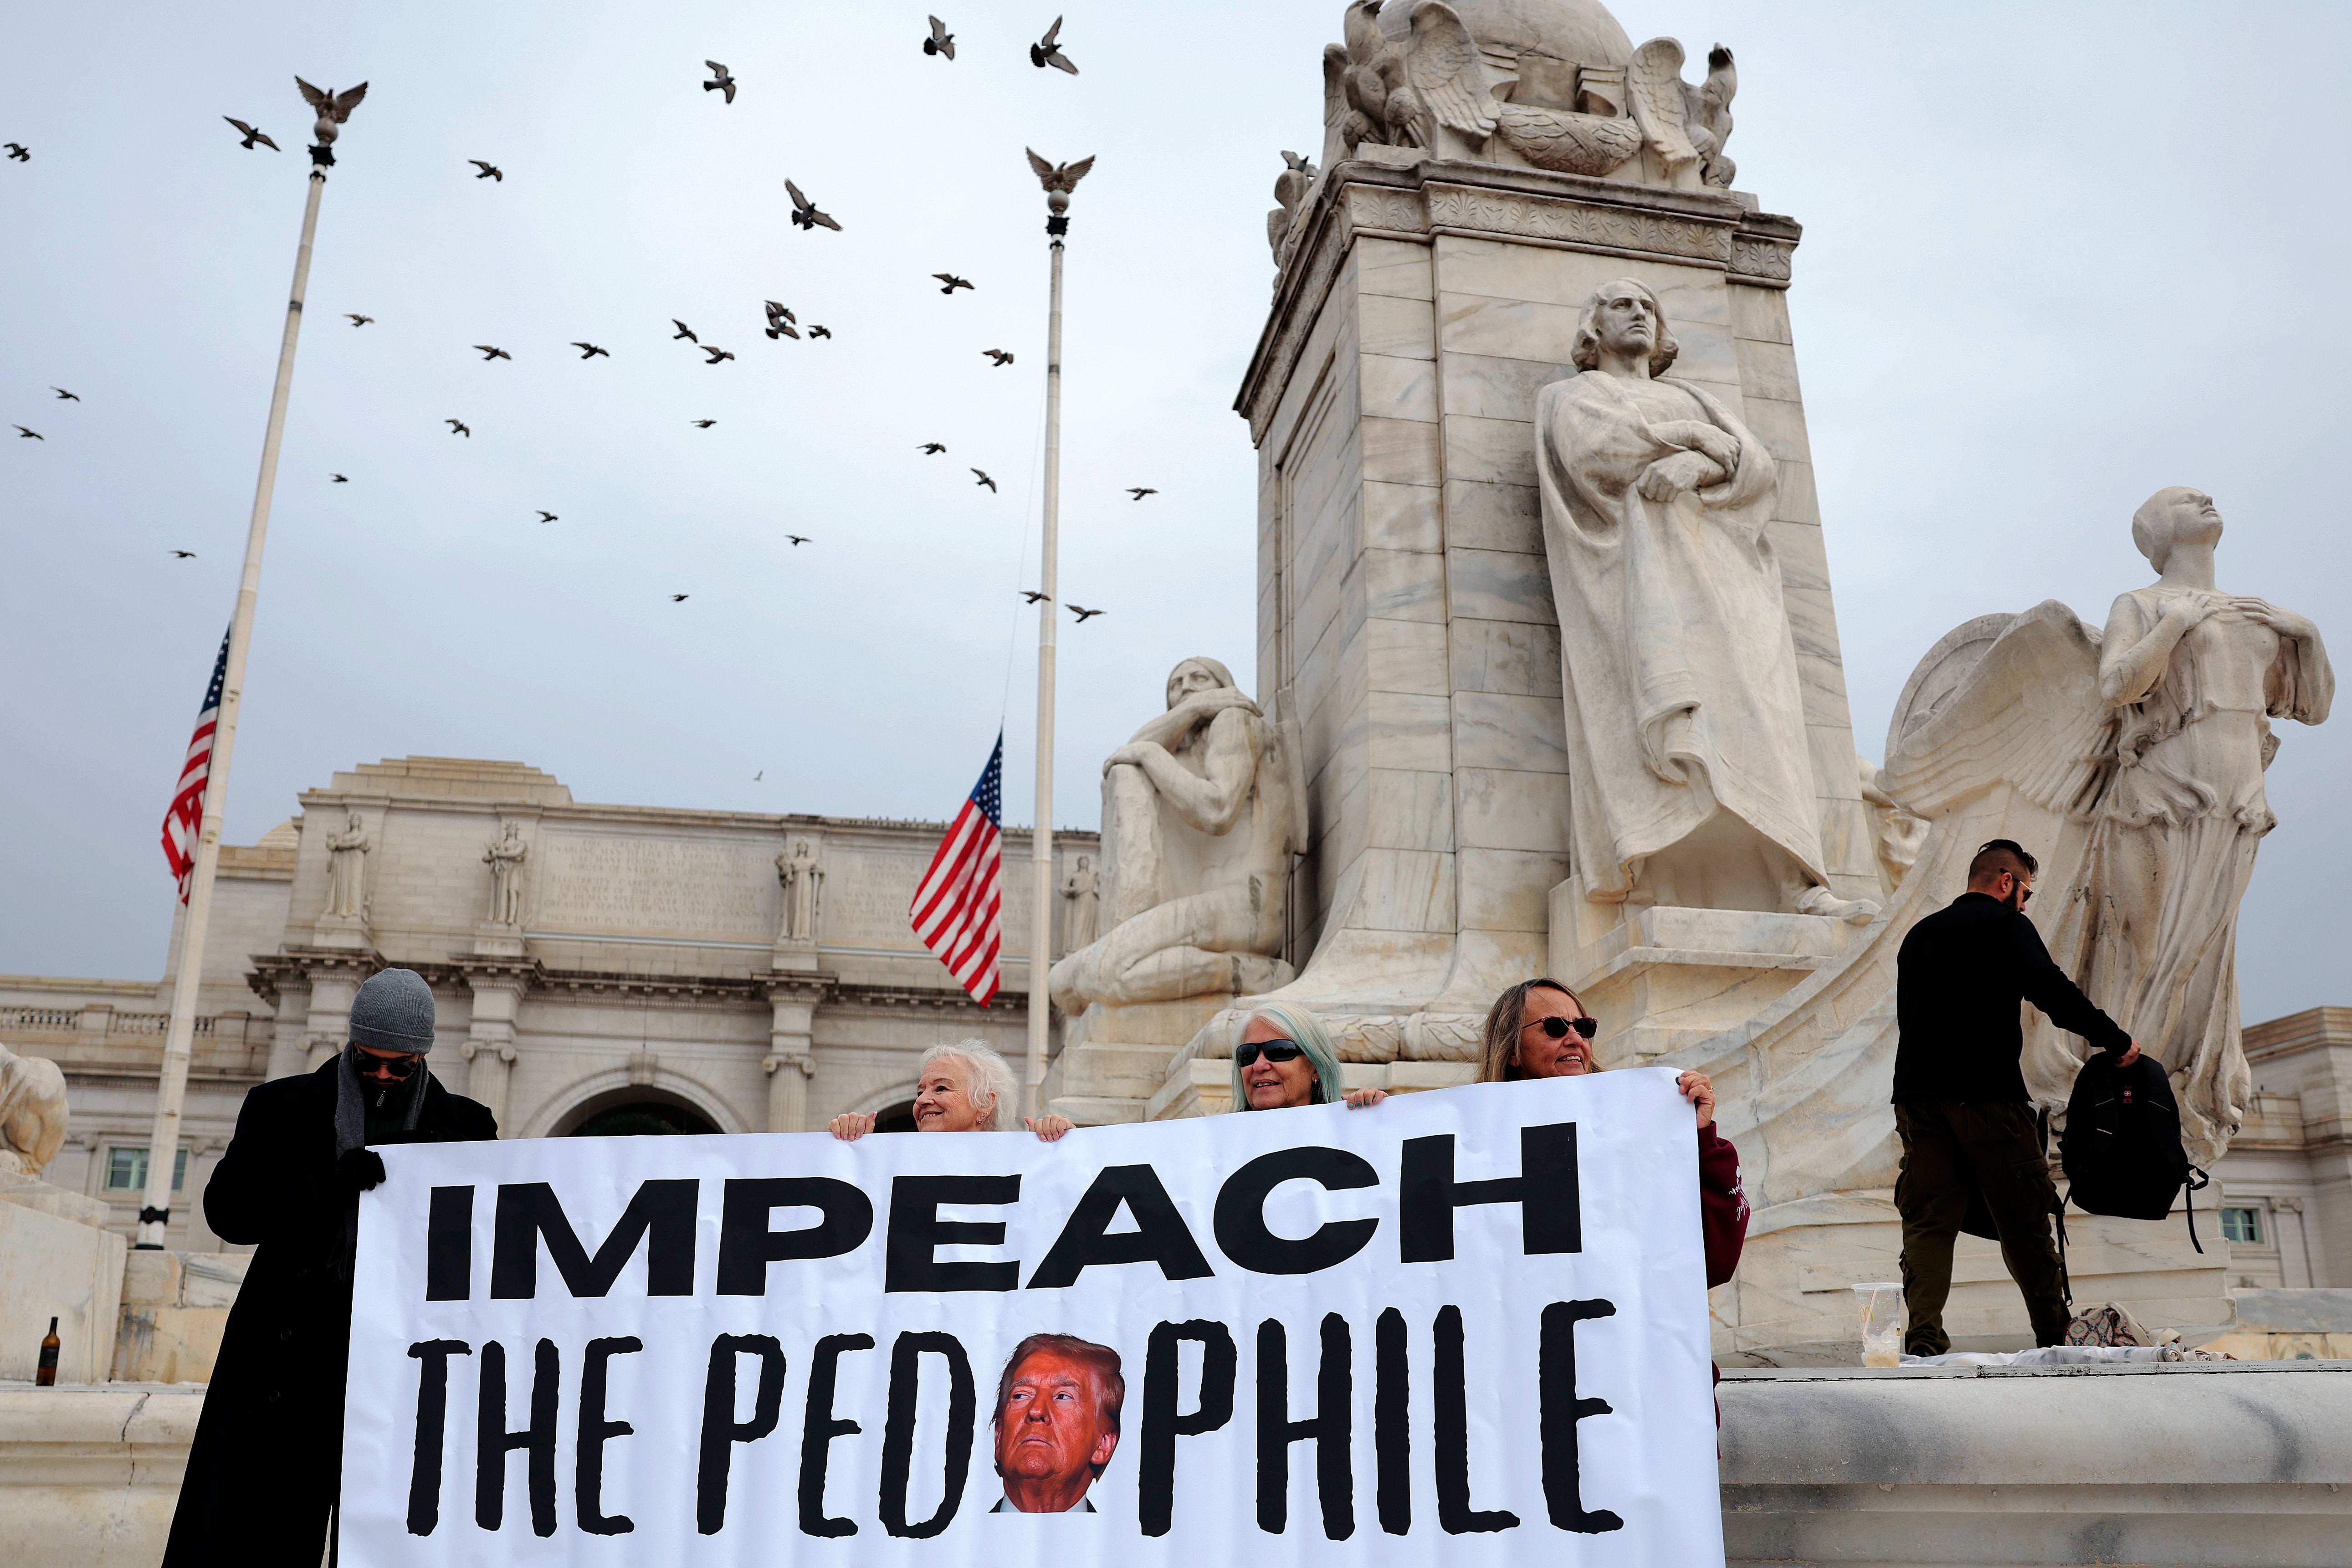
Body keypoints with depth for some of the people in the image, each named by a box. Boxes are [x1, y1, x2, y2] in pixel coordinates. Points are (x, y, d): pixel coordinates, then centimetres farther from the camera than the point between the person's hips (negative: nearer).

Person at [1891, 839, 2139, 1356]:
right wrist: (2114, 1040, -8)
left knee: (1927, 1221, 0)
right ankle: (2055, 1334, 12)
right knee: (2024, 1221, 5)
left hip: (1916, 1093, 5)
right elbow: (2049, 989, -15)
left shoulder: (1919, 934, 23)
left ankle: (1923, 1339, -11)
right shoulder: (2005, 925, 2)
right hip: (1986, 1095, -5)